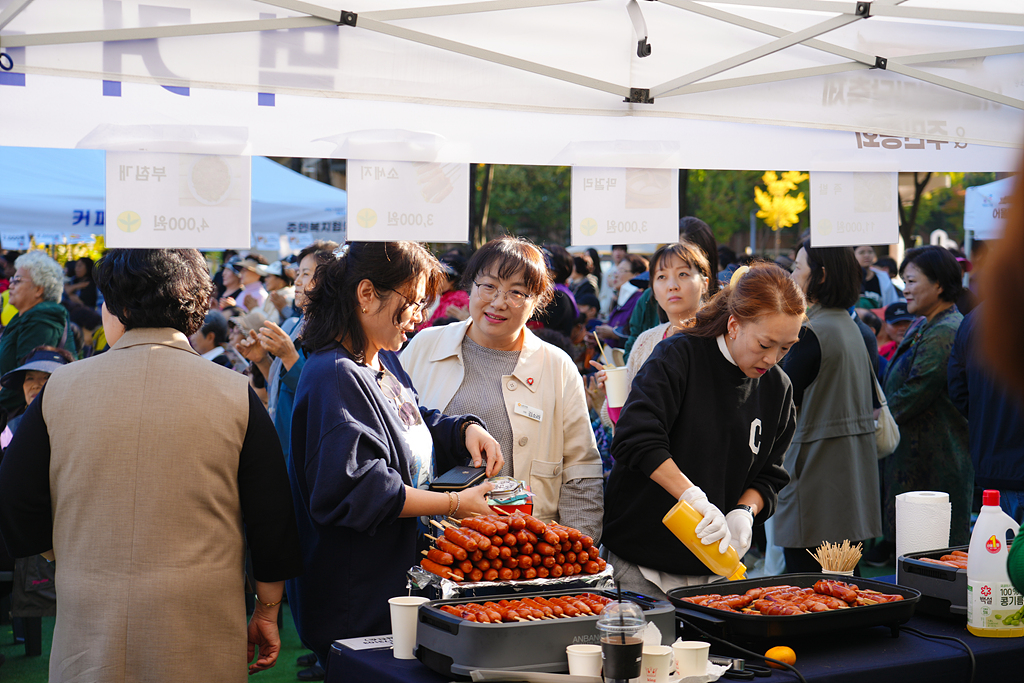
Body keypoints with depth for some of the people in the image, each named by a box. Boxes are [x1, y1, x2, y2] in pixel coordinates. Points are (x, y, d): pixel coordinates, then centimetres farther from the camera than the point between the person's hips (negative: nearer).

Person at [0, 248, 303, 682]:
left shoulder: (59, 389, -1)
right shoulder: (235, 395, -4)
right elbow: (271, 520, 0)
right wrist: (267, 613, 13)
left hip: (89, 633, 1)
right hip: (202, 634, -1)